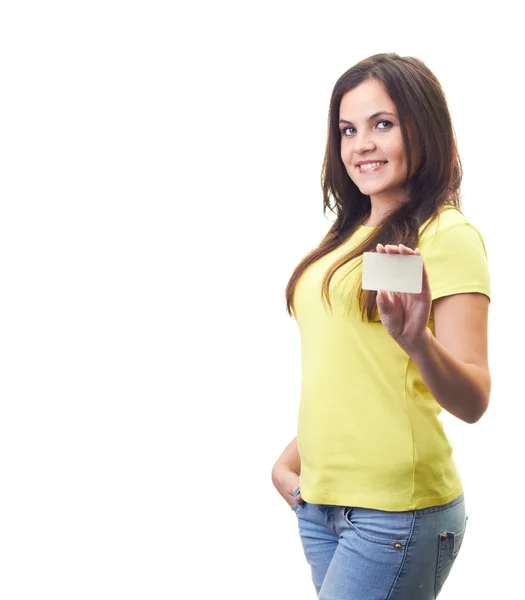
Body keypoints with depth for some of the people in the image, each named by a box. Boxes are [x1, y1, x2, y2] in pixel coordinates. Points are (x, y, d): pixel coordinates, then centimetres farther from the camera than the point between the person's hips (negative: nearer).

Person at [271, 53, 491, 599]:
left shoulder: (447, 236, -10)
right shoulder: (347, 236, 12)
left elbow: (473, 401, -18)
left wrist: (417, 340, -35)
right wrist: (291, 459, 10)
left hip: (395, 509, -7)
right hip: (319, 502, 7)